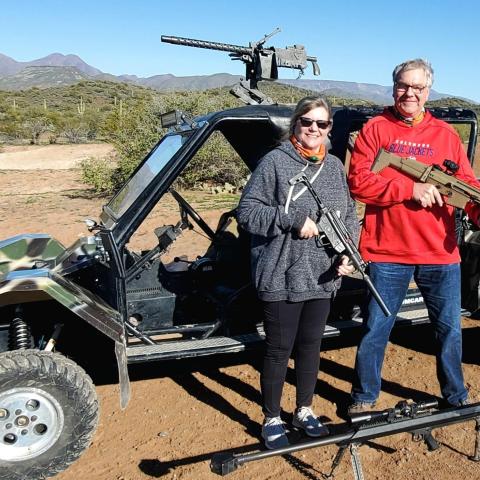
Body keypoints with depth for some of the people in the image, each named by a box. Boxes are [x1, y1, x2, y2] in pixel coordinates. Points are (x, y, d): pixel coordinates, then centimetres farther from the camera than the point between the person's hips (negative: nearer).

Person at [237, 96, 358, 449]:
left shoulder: (335, 167, 9)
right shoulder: (275, 162, -8)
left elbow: (350, 217, 14)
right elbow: (247, 211, -11)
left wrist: (348, 253, -3)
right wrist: (293, 221, -21)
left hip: (322, 278, 6)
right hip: (281, 278, -5)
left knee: (311, 345, 18)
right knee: (279, 349, 6)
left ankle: (304, 411, 38)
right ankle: (272, 419, 26)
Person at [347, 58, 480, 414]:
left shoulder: (446, 134, 9)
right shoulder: (376, 129, 1)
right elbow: (358, 181, -10)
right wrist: (411, 189, -18)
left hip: (441, 253, 3)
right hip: (388, 253, -3)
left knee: (449, 328, 15)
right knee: (376, 329, 8)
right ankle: (364, 397, 28)